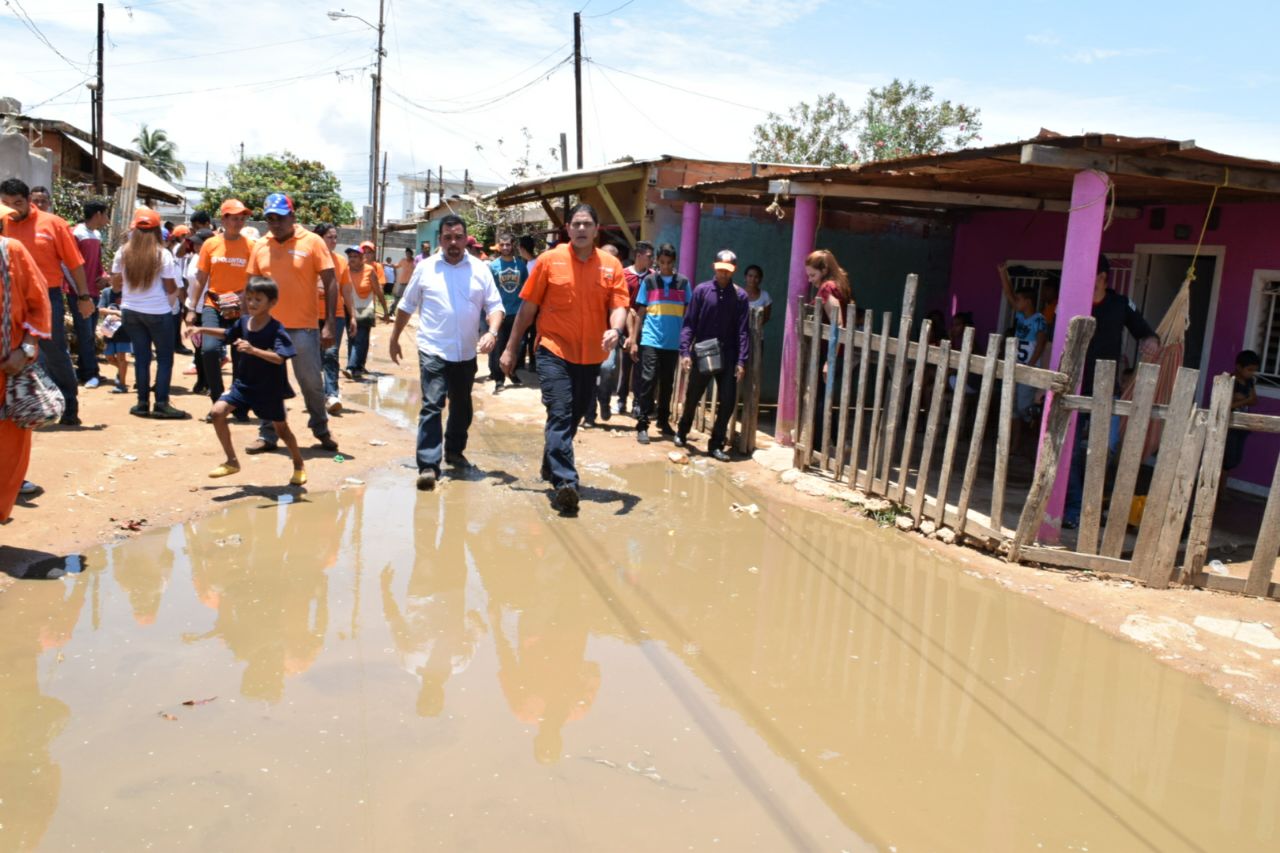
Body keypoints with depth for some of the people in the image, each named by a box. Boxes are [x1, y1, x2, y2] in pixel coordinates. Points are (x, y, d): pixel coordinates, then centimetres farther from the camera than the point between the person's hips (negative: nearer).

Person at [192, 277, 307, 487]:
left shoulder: (276, 329, -19)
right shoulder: (244, 321, -1)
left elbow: (279, 358, -32)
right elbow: (227, 333, 21)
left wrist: (253, 350, -43)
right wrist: (203, 330, 15)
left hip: (269, 389, -5)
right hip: (244, 383, 5)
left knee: (281, 428, 9)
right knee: (218, 411, -10)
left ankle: (299, 466, 33)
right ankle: (232, 461, 3)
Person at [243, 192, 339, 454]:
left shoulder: (312, 242, -4)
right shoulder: (259, 246, 7)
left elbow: (330, 283, -5)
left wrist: (330, 323, -12)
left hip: (304, 327, -3)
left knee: (311, 382, 5)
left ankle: (321, 430, 24)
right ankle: (267, 435, 18)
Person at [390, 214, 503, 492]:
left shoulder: (480, 270, 2)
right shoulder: (425, 268, 1)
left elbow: (495, 306, -1)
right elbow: (406, 306, 9)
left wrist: (492, 332, -19)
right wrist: (394, 339, 12)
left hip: (466, 353, 3)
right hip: (433, 351, -3)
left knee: (461, 406, 17)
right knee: (432, 406, -12)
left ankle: (454, 451, 37)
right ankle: (428, 466, -13)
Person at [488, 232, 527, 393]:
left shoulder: (521, 264, 1)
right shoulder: (493, 265, -5)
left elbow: (526, 287, 8)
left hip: (517, 312, 2)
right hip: (500, 312, -2)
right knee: (498, 347, -1)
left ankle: (513, 372, 30)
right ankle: (498, 379, 5)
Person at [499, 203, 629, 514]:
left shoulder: (611, 266, 2)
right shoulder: (550, 260, -2)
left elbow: (619, 305, -2)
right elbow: (528, 306, 1)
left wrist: (615, 329, -25)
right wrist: (511, 349, 2)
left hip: (591, 356, 3)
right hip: (554, 351, -3)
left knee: (573, 417, 16)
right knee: (560, 415, -14)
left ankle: (551, 465, 38)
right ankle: (565, 482, -17)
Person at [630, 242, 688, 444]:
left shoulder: (683, 282, 7)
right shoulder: (648, 280, 4)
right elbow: (640, 312, 5)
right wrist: (633, 340, 0)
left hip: (673, 343, 2)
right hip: (650, 341, -2)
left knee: (667, 383, 11)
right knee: (648, 380, -9)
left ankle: (663, 421, 24)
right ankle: (642, 425, -6)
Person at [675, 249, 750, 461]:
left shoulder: (740, 296, 0)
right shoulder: (701, 290, -2)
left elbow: (742, 330, -2)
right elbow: (689, 323, -3)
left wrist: (741, 361, -8)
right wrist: (685, 352, -12)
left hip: (727, 357, 1)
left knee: (728, 402, -2)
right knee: (692, 398, 13)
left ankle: (716, 444, 11)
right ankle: (682, 432, 37)